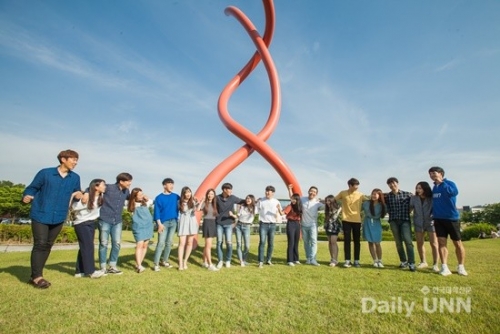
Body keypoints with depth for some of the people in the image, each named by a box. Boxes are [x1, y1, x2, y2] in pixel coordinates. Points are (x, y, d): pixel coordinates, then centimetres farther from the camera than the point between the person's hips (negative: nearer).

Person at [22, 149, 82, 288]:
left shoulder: (75, 178, 6)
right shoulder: (45, 173, -6)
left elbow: (76, 193, 13)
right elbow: (32, 188, -2)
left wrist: (79, 195, -10)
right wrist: (26, 196, -22)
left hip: (58, 217, 5)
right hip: (40, 215, -4)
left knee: (48, 245, 11)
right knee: (40, 244, -6)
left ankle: (36, 275, 23)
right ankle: (36, 276, 4)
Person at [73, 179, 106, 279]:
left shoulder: (100, 197, -1)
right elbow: (74, 207, -16)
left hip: (92, 223, 7)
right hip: (81, 223, -7)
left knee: (85, 247, 8)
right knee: (87, 246, -8)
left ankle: (80, 271, 16)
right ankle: (91, 271, -5)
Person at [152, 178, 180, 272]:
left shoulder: (175, 196, 7)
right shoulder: (159, 198, -3)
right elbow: (157, 212, -6)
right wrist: (159, 223, -13)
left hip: (173, 222, 4)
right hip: (164, 222, -4)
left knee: (169, 242, 10)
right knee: (161, 243, -8)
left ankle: (164, 261, 23)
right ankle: (156, 264, -3)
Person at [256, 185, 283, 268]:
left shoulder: (276, 202, 3)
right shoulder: (261, 201, 0)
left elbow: (281, 214, 1)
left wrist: (279, 210, -21)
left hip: (272, 224, 2)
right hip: (263, 224, -2)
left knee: (271, 243, 8)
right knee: (262, 242, -10)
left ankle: (268, 260, 22)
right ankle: (261, 261, -8)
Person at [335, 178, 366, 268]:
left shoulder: (360, 195, 1)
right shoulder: (342, 193, 0)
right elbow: (334, 200, 9)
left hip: (357, 220, 1)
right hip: (346, 220, -1)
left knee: (357, 241, 6)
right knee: (347, 240, 1)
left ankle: (356, 261, 15)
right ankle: (347, 260, 7)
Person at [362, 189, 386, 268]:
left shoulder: (382, 205, -7)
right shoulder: (366, 203, -7)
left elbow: (382, 215, 4)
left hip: (376, 224, -1)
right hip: (368, 224, 1)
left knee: (377, 243, 0)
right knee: (370, 242, 4)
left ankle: (380, 261, 16)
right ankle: (375, 260, 14)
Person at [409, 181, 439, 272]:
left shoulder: (432, 198, -9)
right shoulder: (414, 198, -1)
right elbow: (410, 209, 5)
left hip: (430, 222, -3)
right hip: (418, 223, 3)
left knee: (433, 244, -1)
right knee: (419, 243, 9)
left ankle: (435, 264, 11)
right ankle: (423, 262, 24)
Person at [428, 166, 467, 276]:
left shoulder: (449, 183, -8)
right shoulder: (434, 187, 11)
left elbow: (454, 192, -31)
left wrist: (441, 182, -26)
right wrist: (433, 213, 15)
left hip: (451, 218, -5)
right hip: (438, 219, 5)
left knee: (457, 243, 6)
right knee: (441, 242, 0)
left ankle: (461, 267, 20)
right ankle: (444, 268, 2)